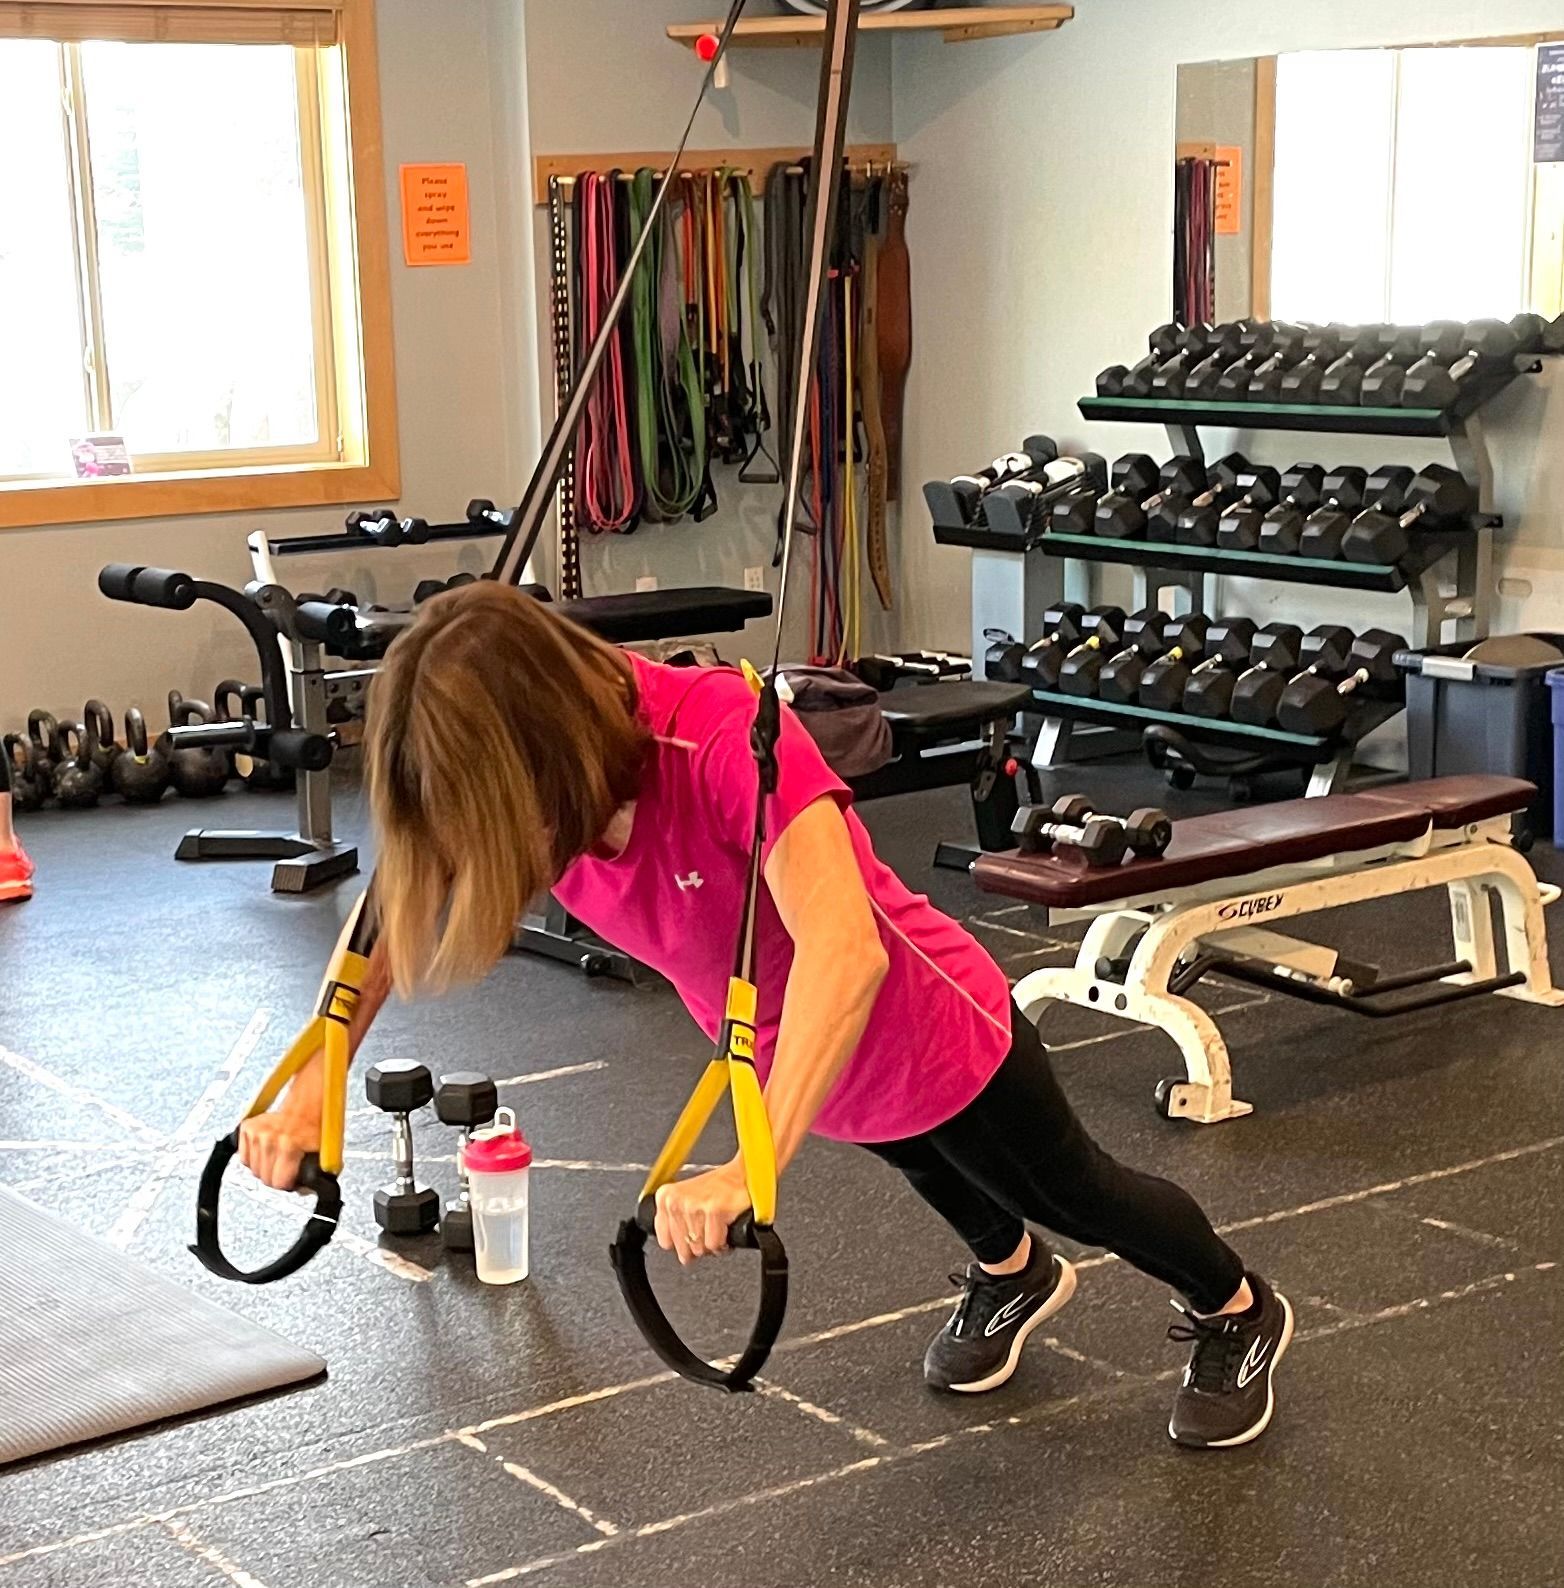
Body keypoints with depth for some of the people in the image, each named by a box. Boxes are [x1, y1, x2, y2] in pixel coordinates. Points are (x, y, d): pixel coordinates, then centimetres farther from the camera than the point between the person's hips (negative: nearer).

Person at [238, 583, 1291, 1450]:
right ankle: (1014, 1278, 69)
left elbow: (846, 953, -55)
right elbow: (402, 914, -10)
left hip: (932, 1030, -6)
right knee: (931, 1175, 36)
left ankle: (1240, 1313, 52)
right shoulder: (522, 780, -23)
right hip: (791, 1060, 6)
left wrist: (755, 1167, -64)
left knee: (1074, 1195, 22)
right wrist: (310, 1091, -22)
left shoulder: (727, 739, -44)